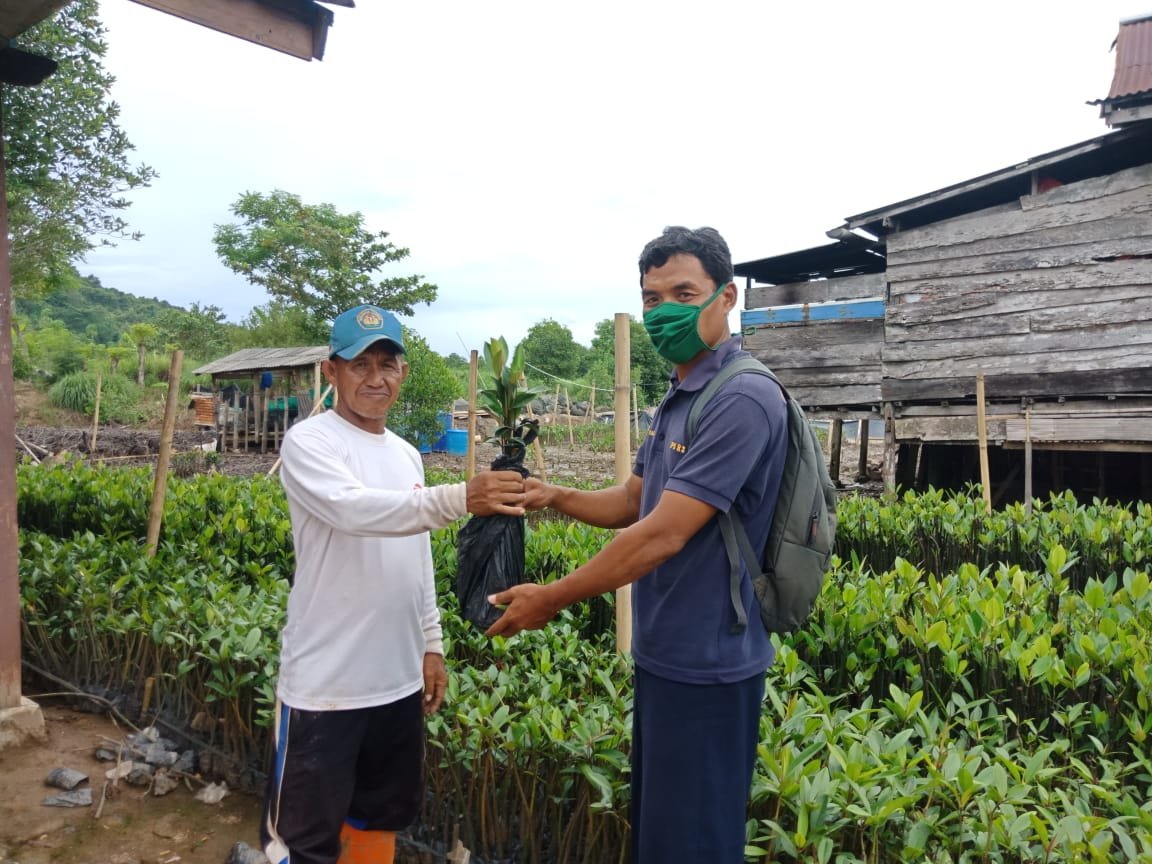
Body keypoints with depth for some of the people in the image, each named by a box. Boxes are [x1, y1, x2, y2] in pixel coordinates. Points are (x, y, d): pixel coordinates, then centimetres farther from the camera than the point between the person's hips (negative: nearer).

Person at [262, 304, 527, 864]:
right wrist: (461, 498, -43)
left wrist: (432, 644, 15)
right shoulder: (309, 442, -11)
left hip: (399, 680, 7)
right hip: (324, 683, -7)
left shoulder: (407, 455, 10)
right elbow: (354, 508, -31)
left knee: (382, 815, 21)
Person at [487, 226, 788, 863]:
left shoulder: (741, 399, -22)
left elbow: (663, 535, -25)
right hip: (664, 656, 10)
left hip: (704, 666, -9)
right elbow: (634, 501, 18)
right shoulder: (677, 400, 10)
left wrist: (551, 599, -16)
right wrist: (555, 496, 0)